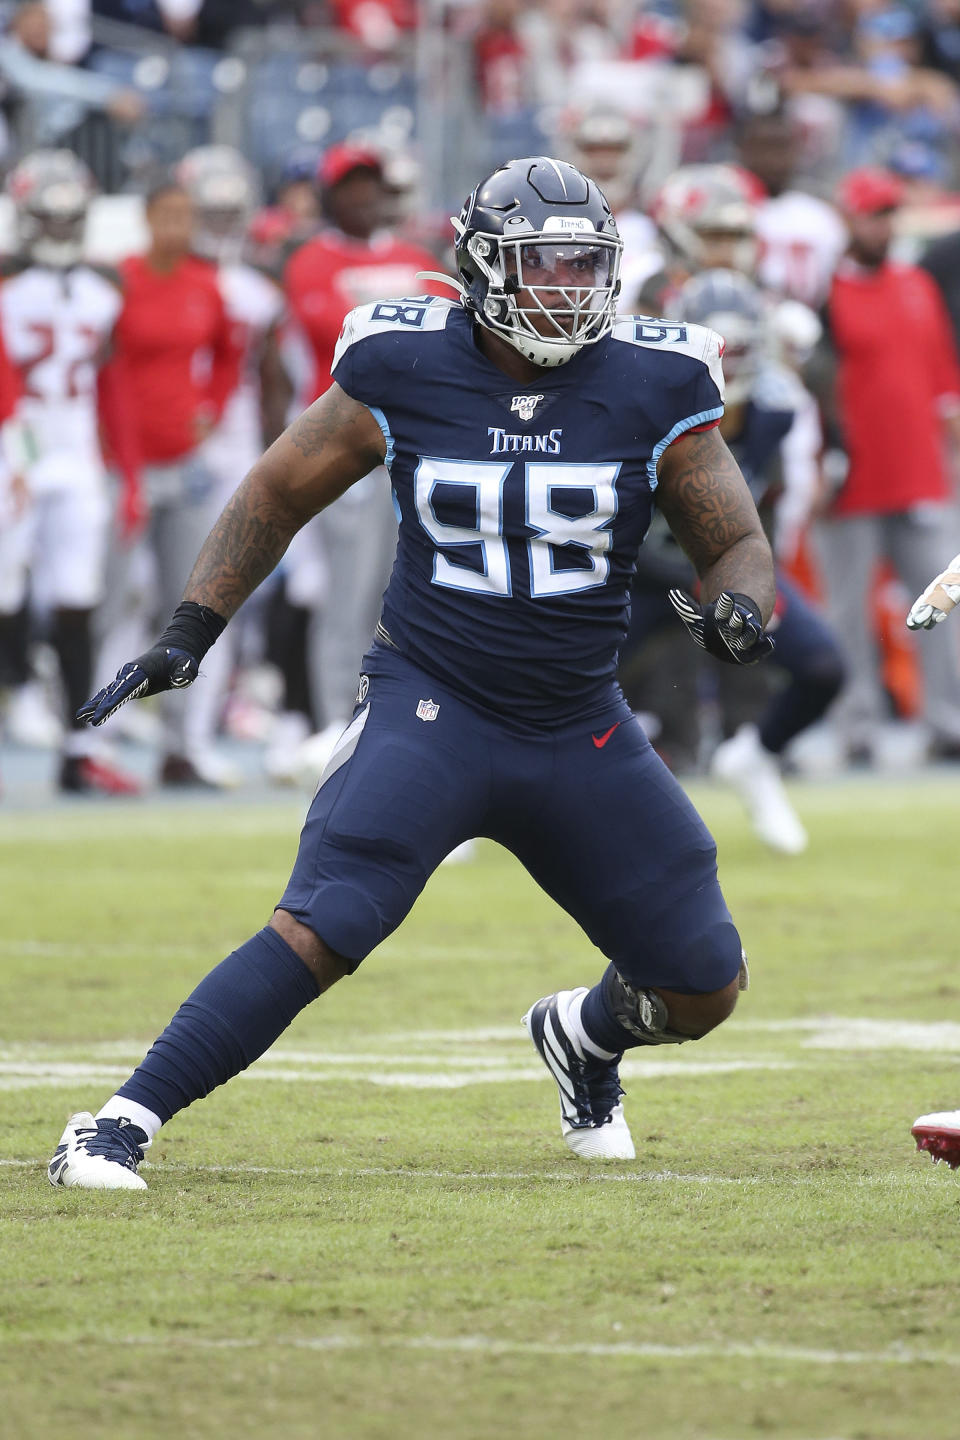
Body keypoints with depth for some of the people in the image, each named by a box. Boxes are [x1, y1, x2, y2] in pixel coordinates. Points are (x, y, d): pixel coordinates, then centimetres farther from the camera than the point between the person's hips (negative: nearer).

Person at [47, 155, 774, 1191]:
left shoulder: (651, 393, -5)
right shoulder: (405, 375, -7)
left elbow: (738, 543, 4)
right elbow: (276, 497, 7)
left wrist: (738, 603, -20)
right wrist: (190, 631, -1)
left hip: (579, 735, 3)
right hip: (429, 707, -3)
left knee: (701, 991, 7)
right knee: (321, 929, -24)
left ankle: (581, 1036, 42)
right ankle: (122, 1123, -18)